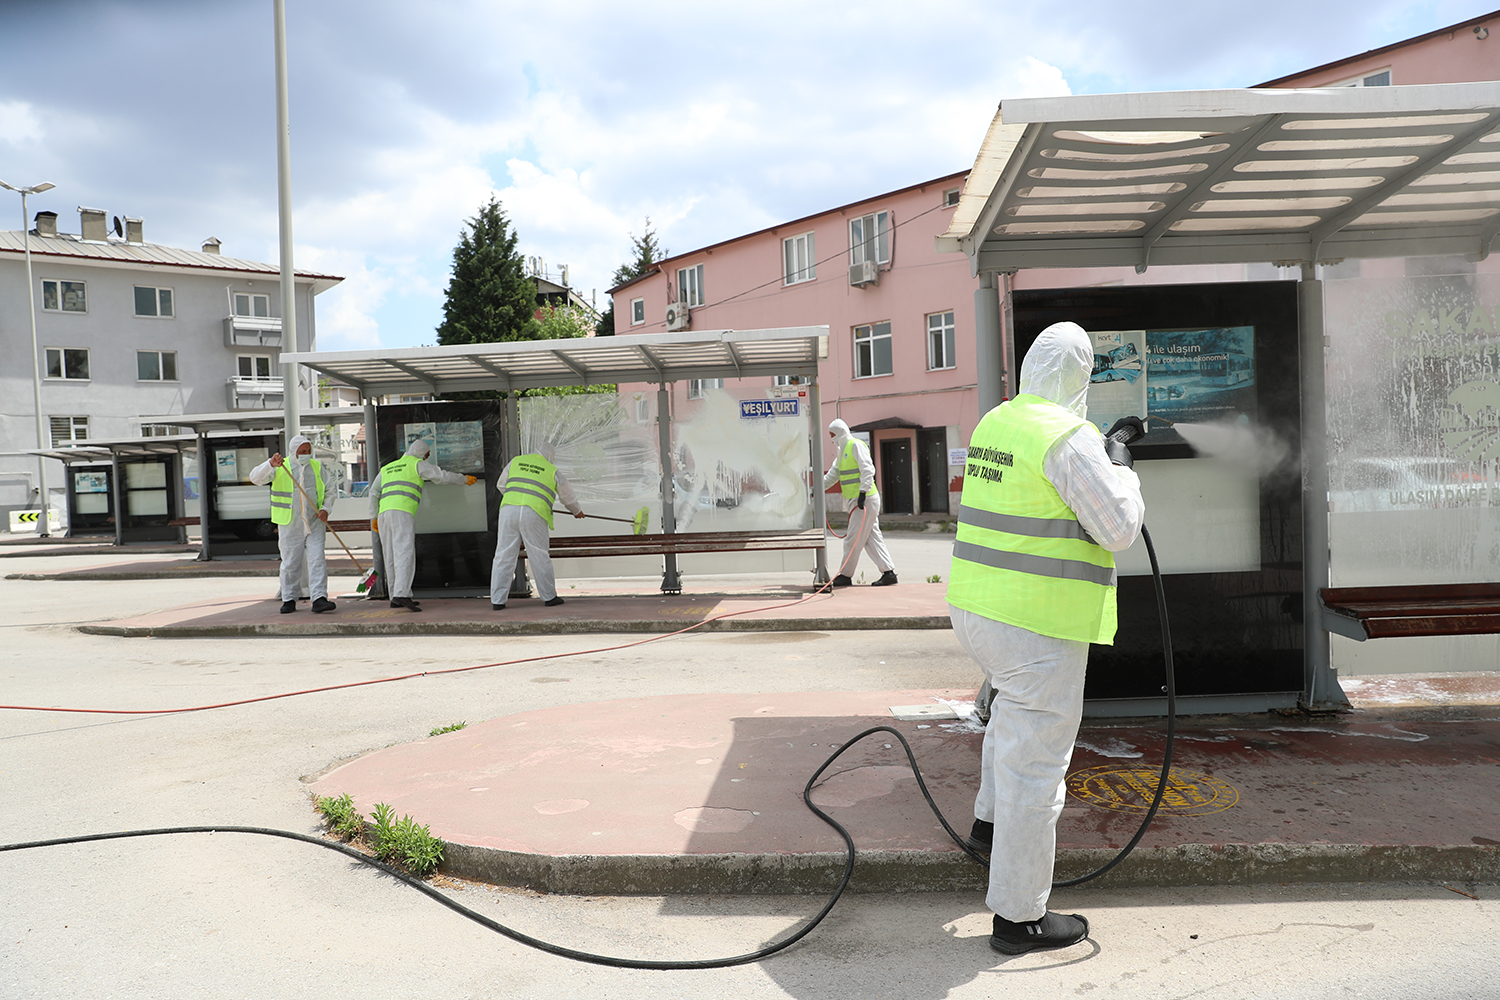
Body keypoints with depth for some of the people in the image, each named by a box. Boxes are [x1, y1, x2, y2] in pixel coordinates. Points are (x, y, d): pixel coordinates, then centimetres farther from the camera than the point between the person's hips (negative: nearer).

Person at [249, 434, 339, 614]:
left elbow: (330, 490, 16)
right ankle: (289, 599, 19)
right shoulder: (280, 469, 3)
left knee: (317, 560, -9)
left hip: (314, 523, 1)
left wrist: (325, 509, -1)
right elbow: (256, 478, -9)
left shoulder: (317, 467, 9)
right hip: (289, 524, -1)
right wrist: (271, 464, -26)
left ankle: (319, 599, -13)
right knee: (290, 563, 6)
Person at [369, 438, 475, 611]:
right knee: (404, 554, -16)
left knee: (392, 557, 12)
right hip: (402, 512, -7)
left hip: (383, 513, 7)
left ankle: (395, 598, 15)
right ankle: (401, 595, -31)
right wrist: (464, 479, 17)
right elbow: (442, 476, 4)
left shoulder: (387, 468, 29)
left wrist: (373, 518, 18)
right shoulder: (418, 464, 13)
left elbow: (374, 492, 19)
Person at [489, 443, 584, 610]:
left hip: (509, 509, 2)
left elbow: (502, 485, 29)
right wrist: (577, 511, 47)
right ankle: (549, 597, 17)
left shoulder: (516, 461, 19)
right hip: (534, 514, -2)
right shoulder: (553, 471, 14)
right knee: (539, 557, 8)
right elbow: (567, 496, 27)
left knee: (504, 556, 6)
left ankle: (497, 601, 8)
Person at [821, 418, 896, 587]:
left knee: (853, 539, -4)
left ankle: (845, 575, 1)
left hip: (865, 499, -10)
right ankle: (889, 572, 9)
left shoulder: (856, 445, -9)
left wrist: (863, 492, -23)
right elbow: (833, 474, 28)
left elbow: (868, 470, -18)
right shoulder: (842, 450, 20)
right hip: (855, 500, 10)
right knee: (872, 538, 8)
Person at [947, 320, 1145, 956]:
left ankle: (991, 821, 42)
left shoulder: (995, 423, 10)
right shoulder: (1069, 438, -17)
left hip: (973, 606, 9)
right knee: (1033, 761, 1)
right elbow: (1121, 528, -14)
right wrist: (1120, 467, 0)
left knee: (1015, 705, 36)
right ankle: (1018, 915, 13)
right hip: (1037, 624, -9)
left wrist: (1104, 443, 32)